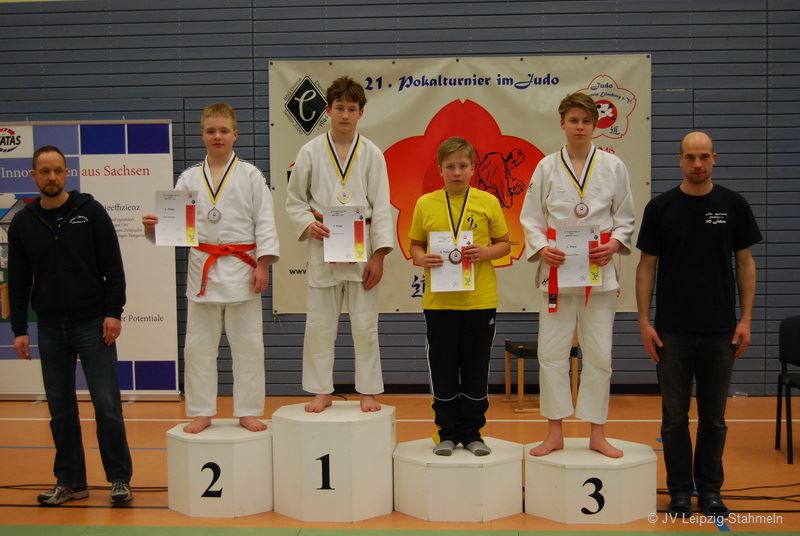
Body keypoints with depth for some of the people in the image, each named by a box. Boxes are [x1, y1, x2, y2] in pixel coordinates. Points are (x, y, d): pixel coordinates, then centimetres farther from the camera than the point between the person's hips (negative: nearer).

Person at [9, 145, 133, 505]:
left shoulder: (90, 211, -4)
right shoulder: (23, 222, 4)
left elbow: (113, 266, -5)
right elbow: (18, 280, 7)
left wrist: (114, 312, -11)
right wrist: (19, 329, 4)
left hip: (93, 323, -3)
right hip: (50, 328, 3)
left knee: (106, 403, -5)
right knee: (61, 408, 9)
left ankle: (120, 478, 8)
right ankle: (70, 482, 21)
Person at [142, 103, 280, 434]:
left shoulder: (250, 176, -1)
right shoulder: (189, 178, 7)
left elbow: (264, 222, -4)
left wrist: (263, 265, -10)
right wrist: (154, 226, -17)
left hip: (241, 268, -2)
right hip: (202, 269, 3)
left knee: (247, 345, 4)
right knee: (198, 345, 7)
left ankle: (248, 412, 17)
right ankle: (201, 412, 20)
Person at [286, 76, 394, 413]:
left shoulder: (372, 154, 1)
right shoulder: (310, 152, 2)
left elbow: (381, 208, -2)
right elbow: (294, 201, 9)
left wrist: (378, 256, -9)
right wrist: (308, 224, -12)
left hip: (362, 249, -1)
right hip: (323, 247, 1)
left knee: (365, 325, 4)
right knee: (319, 325, 6)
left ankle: (368, 391, 17)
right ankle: (322, 391, 19)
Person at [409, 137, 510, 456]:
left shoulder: (488, 202, 1)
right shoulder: (425, 204, 3)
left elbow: (505, 245, 6)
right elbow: (415, 246, 9)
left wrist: (485, 253, -14)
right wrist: (422, 259, -13)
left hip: (480, 300, 0)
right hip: (438, 301, 0)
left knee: (476, 370, 8)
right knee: (442, 369, 7)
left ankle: (472, 432, 21)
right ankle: (447, 433, 20)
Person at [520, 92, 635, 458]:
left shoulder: (613, 166, 4)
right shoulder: (547, 167, 4)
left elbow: (625, 218, 8)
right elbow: (530, 218, 6)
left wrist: (614, 244, -10)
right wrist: (541, 248, -11)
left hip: (600, 271, 0)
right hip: (557, 269, 0)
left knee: (599, 355, 4)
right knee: (551, 353, 1)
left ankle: (597, 434, 17)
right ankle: (555, 433, 14)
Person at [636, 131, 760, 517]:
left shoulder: (733, 205, 1)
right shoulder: (660, 207, -1)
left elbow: (745, 262, 4)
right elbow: (646, 265, 1)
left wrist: (746, 319, -3)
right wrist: (644, 320, -6)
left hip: (719, 328, 1)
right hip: (673, 329, -1)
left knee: (713, 416, 10)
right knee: (674, 415, 6)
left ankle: (710, 488, 23)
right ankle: (680, 489, 19)